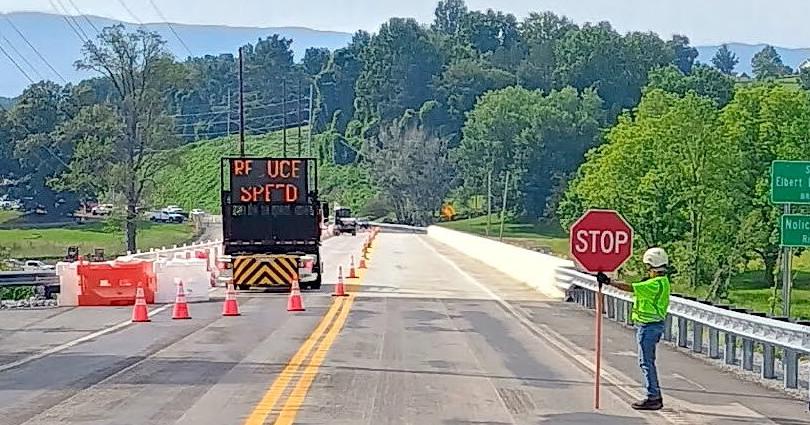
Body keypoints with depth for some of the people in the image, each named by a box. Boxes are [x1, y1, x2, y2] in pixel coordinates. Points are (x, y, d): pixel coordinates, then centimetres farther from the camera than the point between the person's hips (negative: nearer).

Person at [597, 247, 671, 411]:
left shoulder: (655, 284, -22)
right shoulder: (663, 281, 10)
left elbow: (630, 288, -25)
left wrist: (609, 282, -21)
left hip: (648, 326, -10)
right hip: (654, 324, 10)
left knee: (646, 362, -5)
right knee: (649, 361, 16)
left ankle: (652, 398, -2)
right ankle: (656, 396, 22)